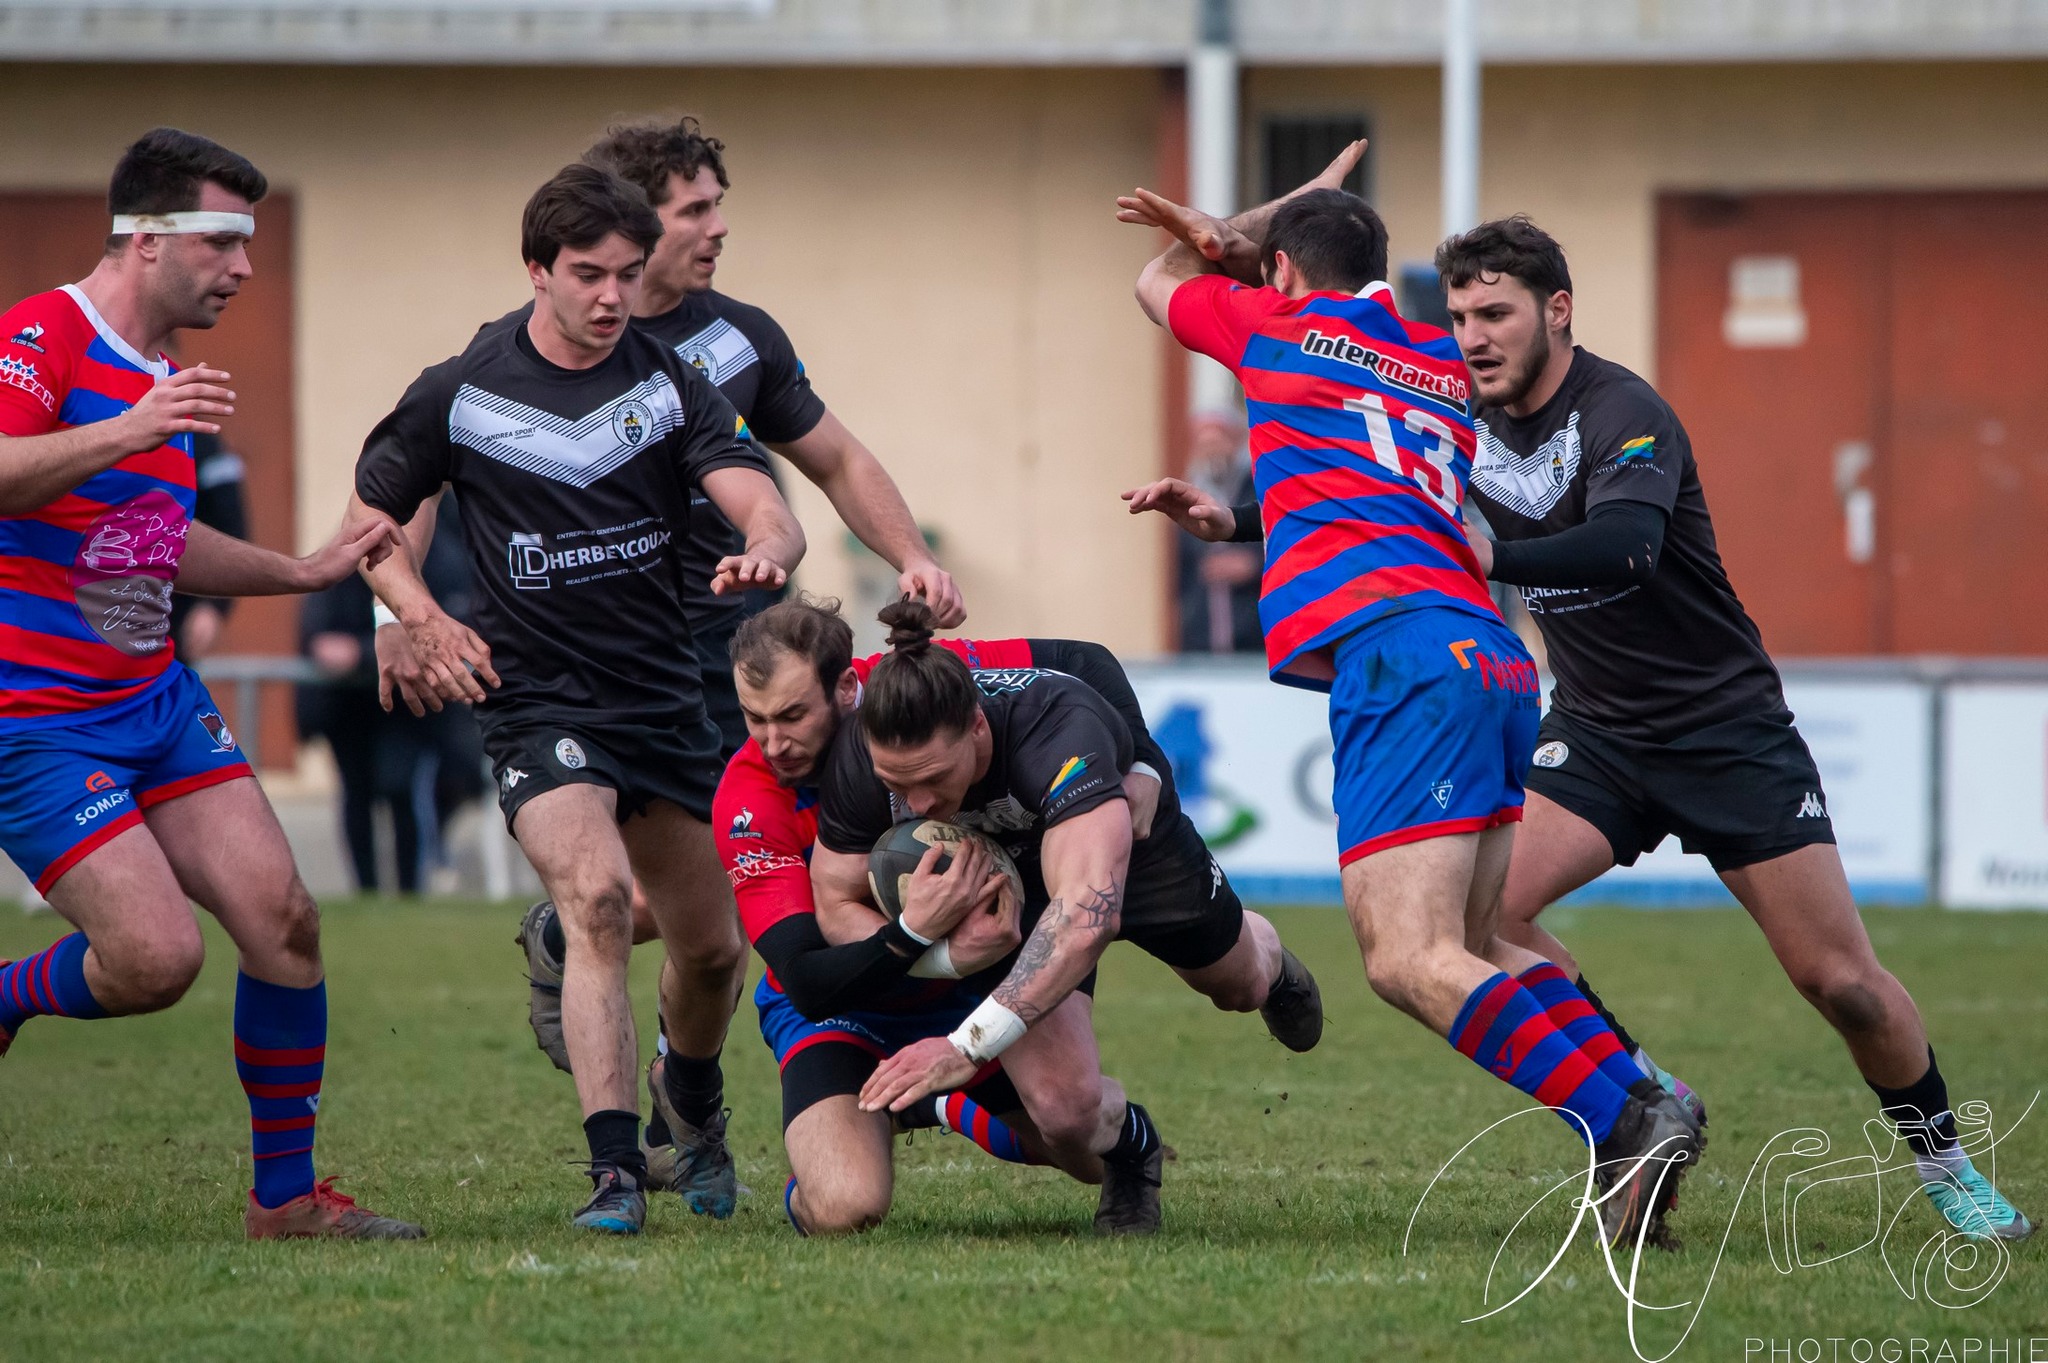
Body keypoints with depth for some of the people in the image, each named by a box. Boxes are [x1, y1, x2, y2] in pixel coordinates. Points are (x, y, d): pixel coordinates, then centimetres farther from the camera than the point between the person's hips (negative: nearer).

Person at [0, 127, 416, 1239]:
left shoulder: (162, 377, 15)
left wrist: (305, 571, 25)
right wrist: (124, 434, -41)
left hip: (155, 700, 9)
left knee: (283, 918, -3)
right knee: (157, 955, -19)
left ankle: (286, 1194, 9)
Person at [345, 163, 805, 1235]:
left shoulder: (671, 383, -1)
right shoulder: (460, 394, -5)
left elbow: (768, 512, -11)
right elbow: (370, 513, 9)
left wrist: (763, 552, -36)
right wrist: (421, 618, -7)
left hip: (666, 697, 4)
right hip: (535, 700, -3)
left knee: (713, 946, 11)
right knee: (598, 897, -27)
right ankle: (613, 1168, -28)